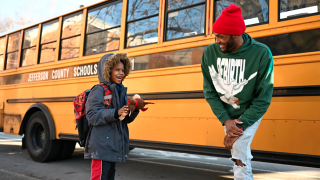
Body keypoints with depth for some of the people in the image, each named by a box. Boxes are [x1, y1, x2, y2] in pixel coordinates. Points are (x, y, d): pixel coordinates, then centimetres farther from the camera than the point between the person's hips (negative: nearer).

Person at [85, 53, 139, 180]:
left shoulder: (121, 91, 11)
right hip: (102, 147, -7)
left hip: (115, 146, 7)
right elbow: (92, 116, -20)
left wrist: (134, 110, -8)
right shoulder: (98, 91, -9)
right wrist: (115, 113, -28)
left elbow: (126, 119, 11)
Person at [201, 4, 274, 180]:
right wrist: (225, 120, -19)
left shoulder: (261, 53, -24)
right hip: (226, 114, 4)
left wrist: (240, 126, -23)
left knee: (239, 156, -17)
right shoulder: (210, 52, -16)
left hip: (250, 113, -3)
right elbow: (209, 91, -8)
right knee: (239, 154, 18)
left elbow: (263, 98, -19)